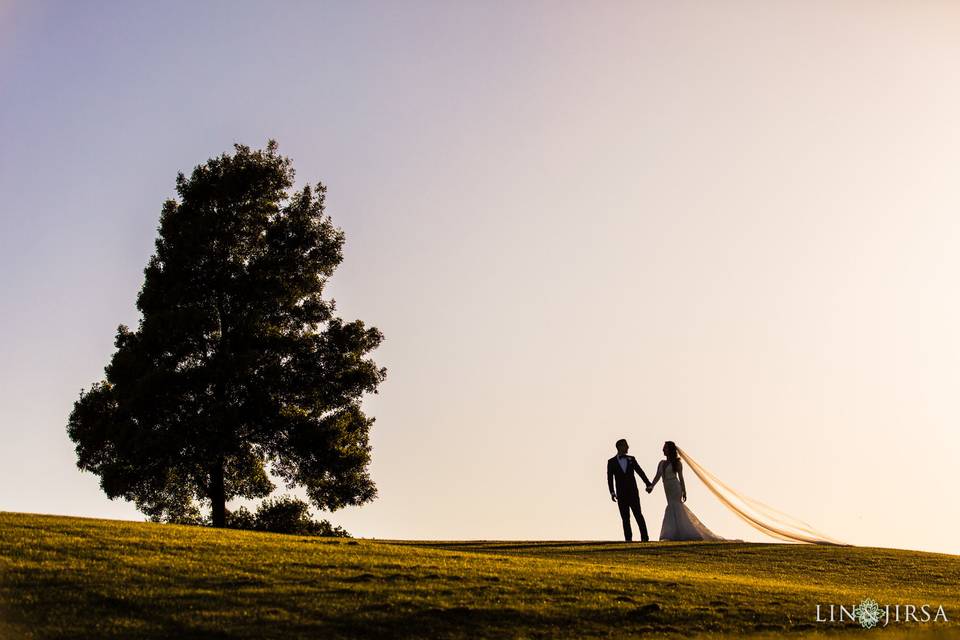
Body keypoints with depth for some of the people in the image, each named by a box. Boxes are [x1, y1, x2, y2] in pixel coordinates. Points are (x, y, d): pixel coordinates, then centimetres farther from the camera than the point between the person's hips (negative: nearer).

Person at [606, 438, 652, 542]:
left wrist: (648, 485, 1)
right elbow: (610, 478, -2)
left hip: (633, 493, 1)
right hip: (621, 495, -1)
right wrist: (612, 492, -12)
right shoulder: (611, 462, 2)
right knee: (625, 518, 0)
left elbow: (640, 472, 9)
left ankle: (644, 537, -4)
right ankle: (628, 539, 2)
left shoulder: (631, 459, 8)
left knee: (638, 515, -6)